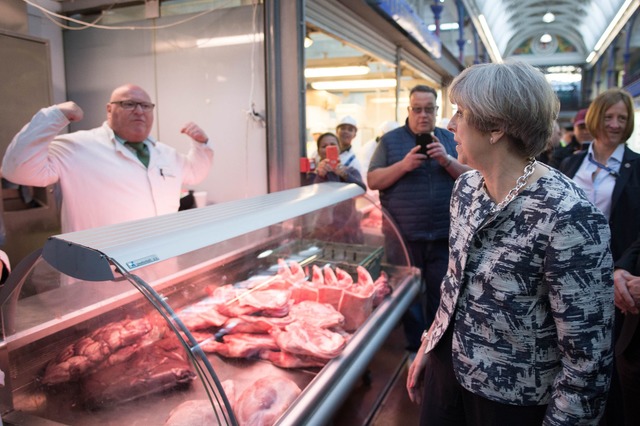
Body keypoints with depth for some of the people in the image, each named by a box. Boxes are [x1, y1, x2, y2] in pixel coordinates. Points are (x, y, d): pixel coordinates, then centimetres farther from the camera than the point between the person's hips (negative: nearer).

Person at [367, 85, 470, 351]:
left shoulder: (450, 139, 10)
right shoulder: (390, 140, 3)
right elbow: (372, 180, -4)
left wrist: (447, 160, -13)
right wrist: (403, 165, -17)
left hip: (443, 236, 2)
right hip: (403, 236, -2)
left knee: (441, 296, 13)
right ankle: (412, 348, 27)